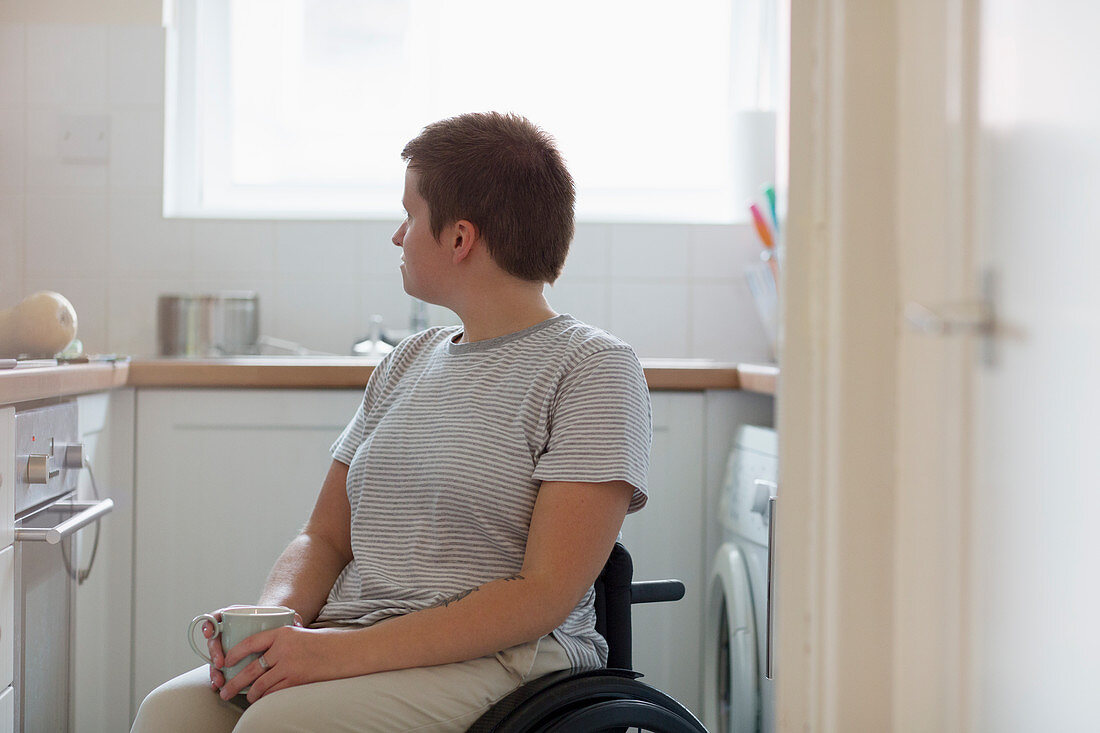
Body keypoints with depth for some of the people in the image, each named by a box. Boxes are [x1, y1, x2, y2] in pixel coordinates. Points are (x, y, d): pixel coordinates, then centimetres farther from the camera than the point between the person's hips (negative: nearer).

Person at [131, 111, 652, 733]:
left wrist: (346, 650, -20)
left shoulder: (593, 368, -4)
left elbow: (546, 595, -12)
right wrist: (272, 617, -5)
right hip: (350, 651, 6)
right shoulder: (408, 362, 20)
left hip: (498, 660, -6)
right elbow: (326, 537, 20)